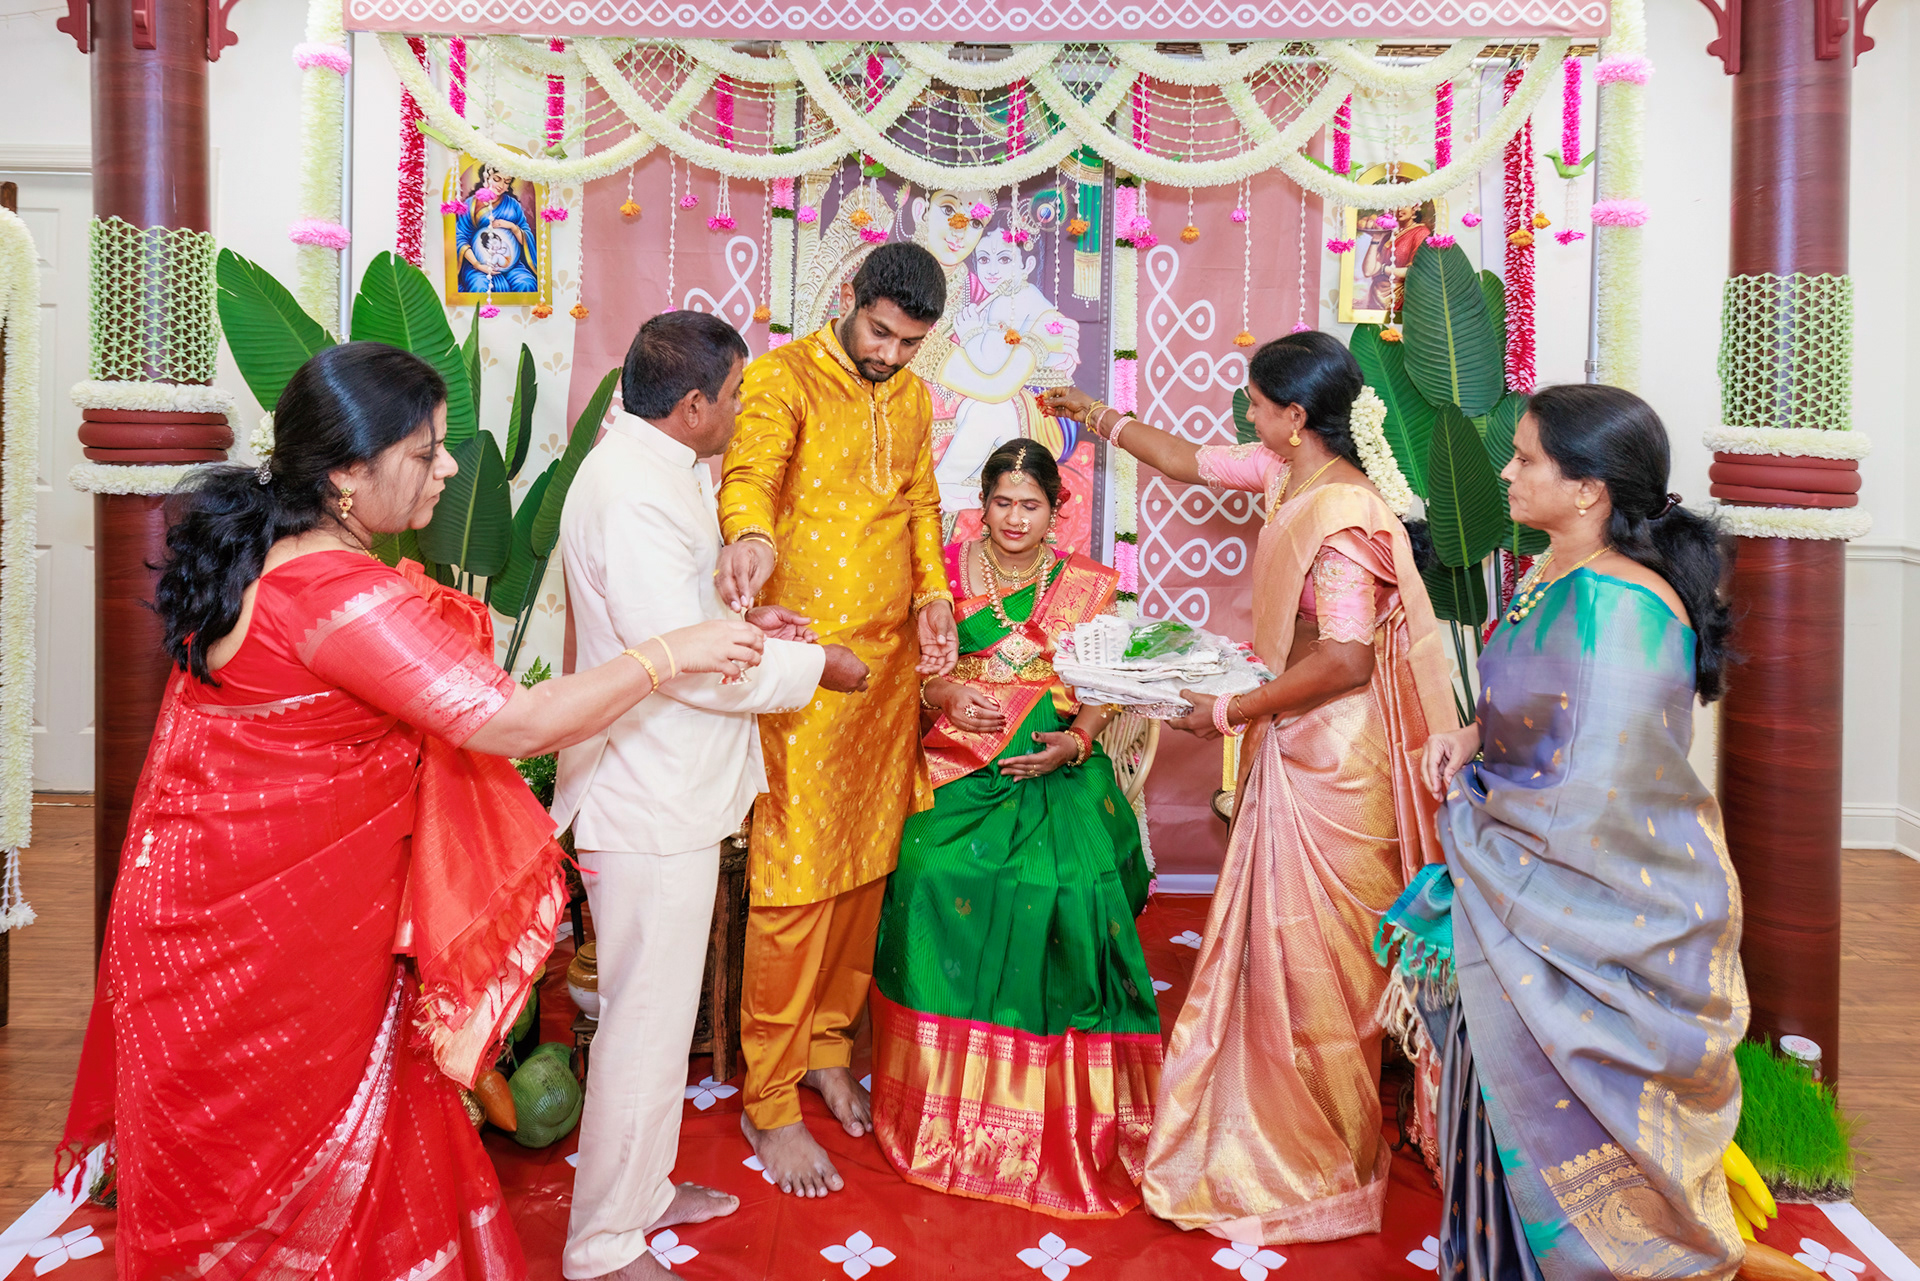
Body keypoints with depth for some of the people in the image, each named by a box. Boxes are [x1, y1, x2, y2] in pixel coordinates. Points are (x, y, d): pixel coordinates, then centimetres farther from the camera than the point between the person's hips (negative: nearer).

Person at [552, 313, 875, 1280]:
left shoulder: (644, 466, 12)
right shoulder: (636, 492, -22)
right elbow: (683, 660, -25)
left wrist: (739, 619, 7)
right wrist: (814, 667, -13)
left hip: (664, 791, 11)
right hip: (652, 805, -11)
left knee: (655, 1009, 22)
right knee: (647, 1024, 2)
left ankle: (639, 1190, 39)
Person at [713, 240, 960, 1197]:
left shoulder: (912, 398, 15)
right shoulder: (781, 378, -7)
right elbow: (749, 473, -25)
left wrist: (932, 596, 6)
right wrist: (750, 534, -47)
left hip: (890, 659, 7)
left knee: (867, 861, 12)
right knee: (794, 877, -5)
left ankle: (827, 1044, 30)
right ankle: (769, 1103, 9)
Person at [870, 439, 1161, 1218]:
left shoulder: (1088, 585, 11)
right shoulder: (946, 570, 10)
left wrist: (1074, 744, -11)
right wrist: (944, 695, -13)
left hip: (1056, 769, 0)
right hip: (959, 763, 0)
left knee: (1071, 882, -26)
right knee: (935, 871, -26)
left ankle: (1053, 1094, -8)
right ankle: (945, 1084, -6)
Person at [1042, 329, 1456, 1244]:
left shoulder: (1341, 513, -23)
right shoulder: (1284, 473, 4)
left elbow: (1345, 660, -26)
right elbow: (1185, 461, 19)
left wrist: (1229, 712, -19)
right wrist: (1098, 418, 25)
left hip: (1329, 756, -9)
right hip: (1294, 746, 9)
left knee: (1313, 957, 4)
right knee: (1281, 941, 19)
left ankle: (1322, 1168, 24)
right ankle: (1271, 1127, 38)